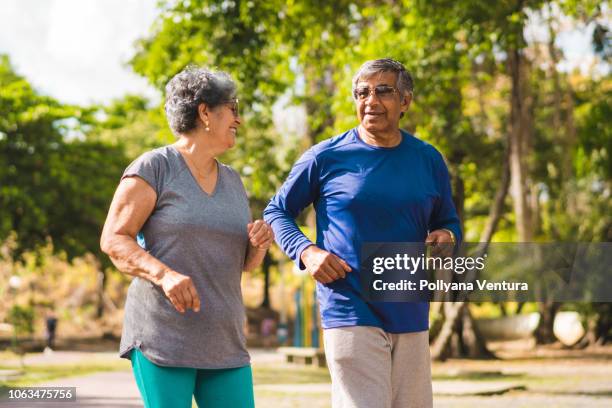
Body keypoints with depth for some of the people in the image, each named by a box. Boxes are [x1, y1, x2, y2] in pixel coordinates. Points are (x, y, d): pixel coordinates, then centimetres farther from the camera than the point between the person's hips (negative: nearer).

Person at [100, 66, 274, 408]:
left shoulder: (232, 181, 16)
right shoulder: (153, 168, -4)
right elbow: (113, 240, -9)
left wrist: (260, 243, -4)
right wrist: (164, 274, -24)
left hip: (223, 342, 6)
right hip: (163, 337, -6)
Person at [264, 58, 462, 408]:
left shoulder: (429, 160, 9)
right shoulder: (326, 157, -1)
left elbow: (449, 221, 22)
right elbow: (277, 212, 9)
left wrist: (445, 236, -3)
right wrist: (306, 251, -10)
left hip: (412, 317, 4)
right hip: (351, 315, -4)